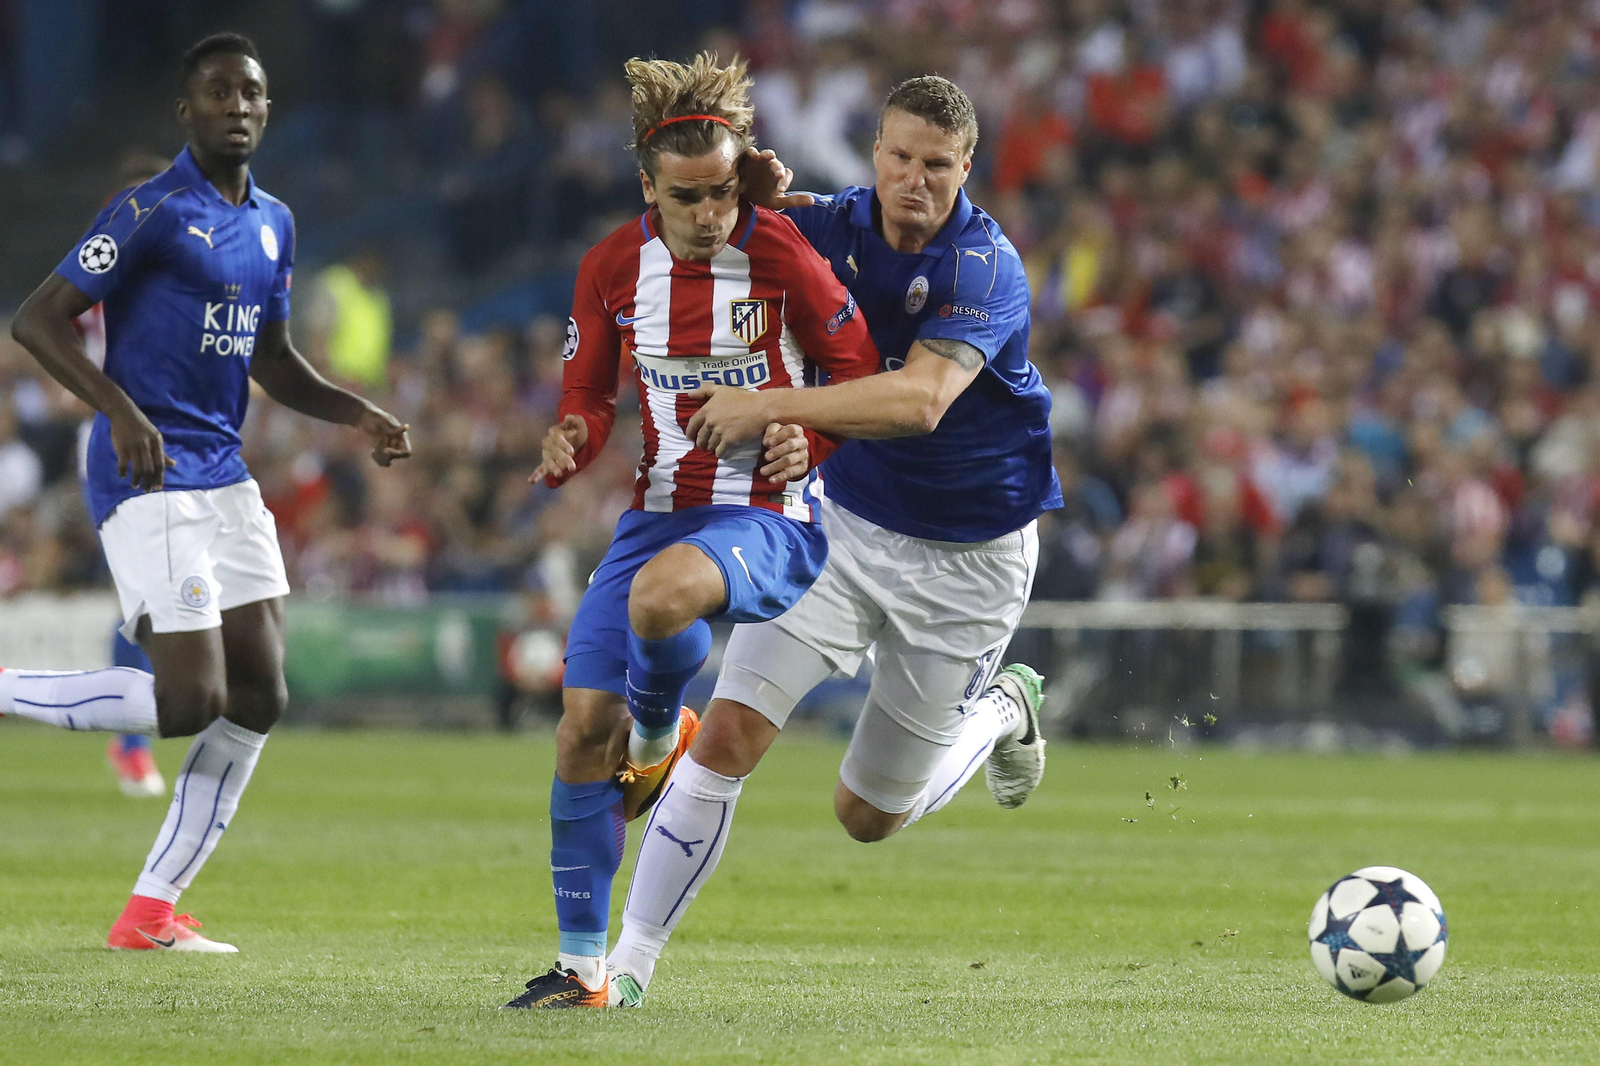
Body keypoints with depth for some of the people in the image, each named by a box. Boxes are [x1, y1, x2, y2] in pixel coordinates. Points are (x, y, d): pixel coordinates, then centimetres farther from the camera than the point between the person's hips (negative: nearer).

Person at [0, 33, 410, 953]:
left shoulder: (274, 225, 15)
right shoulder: (151, 213, -10)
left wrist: (358, 414, 9)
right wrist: (122, 413, -26)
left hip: (225, 478, 8)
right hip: (149, 484, -8)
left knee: (259, 697, 2)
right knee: (191, 700, -15)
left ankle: (152, 909, 8)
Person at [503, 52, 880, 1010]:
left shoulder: (778, 251, -12)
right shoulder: (615, 268, 0)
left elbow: (858, 367, -1)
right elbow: (589, 391, 11)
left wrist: (805, 440, -18)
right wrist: (573, 441, -12)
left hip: (769, 517, -5)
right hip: (661, 508, 5)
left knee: (660, 593, -38)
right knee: (581, 728, -6)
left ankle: (660, 738, -1)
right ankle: (583, 967, 6)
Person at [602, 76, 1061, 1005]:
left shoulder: (986, 270, -22)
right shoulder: (828, 227, -7)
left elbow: (920, 399, -37)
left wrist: (771, 408, -43)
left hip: (967, 554, -3)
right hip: (842, 519, 3)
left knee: (870, 815, 9)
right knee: (730, 733, -16)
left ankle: (1003, 711, 40)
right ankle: (630, 964, -10)